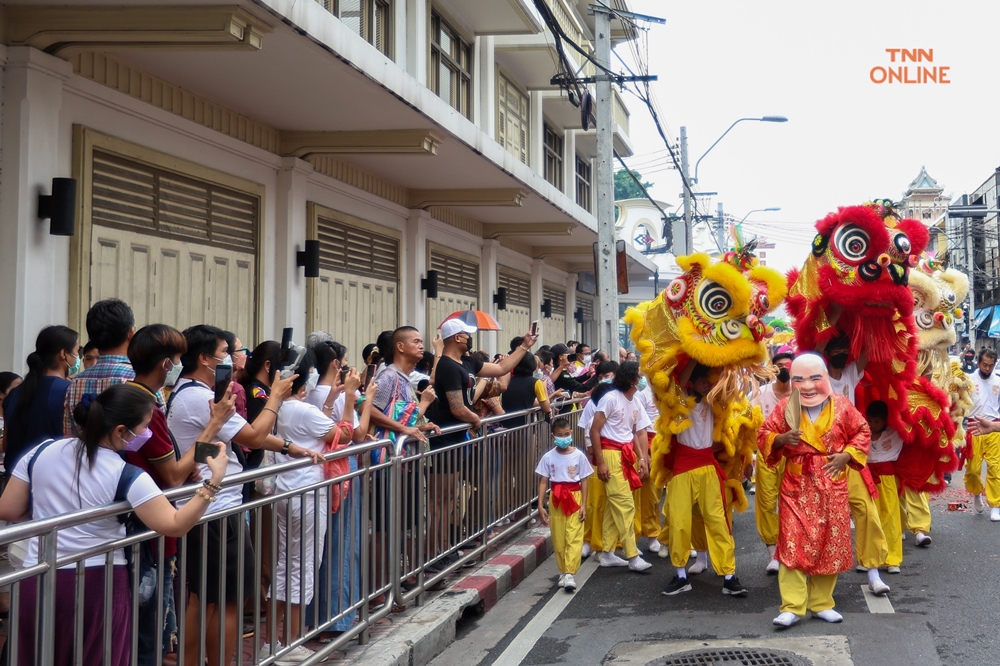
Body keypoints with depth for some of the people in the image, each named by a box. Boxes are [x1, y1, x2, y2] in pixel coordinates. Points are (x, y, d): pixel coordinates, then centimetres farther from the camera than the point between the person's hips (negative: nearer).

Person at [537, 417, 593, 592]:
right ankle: (563, 572, 19)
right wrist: (540, 506, -6)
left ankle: (569, 574, -11)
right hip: (556, 499, 2)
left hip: (574, 498, -2)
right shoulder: (548, 457, -1)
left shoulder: (578, 455, -4)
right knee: (558, 538, 7)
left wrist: (584, 504, -5)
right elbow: (543, 482, 0)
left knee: (574, 537, -8)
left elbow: (584, 481, 0)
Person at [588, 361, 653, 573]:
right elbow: (594, 431, -12)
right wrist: (600, 462, -15)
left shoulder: (636, 403, 11)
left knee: (614, 505, 10)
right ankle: (632, 556, -6)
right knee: (625, 504, -9)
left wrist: (642, 458, 0)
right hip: (611, 454, -8)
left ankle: (607, 553, 17)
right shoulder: (610, 399, -12)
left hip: (627, 456, 8)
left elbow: (640, 432, 14)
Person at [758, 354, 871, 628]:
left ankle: (822, 603, 22)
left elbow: (862, 432, 8)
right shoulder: (785, 407, -1)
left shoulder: (841, 405, -1)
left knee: (830, 544, 8)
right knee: (793, 544, -5)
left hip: (832, 486, 1)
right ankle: (792, 607, 1)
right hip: (796, 486, -1)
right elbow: (763, 435, 3)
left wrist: (847, 455, -7)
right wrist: (780, 439, -19)